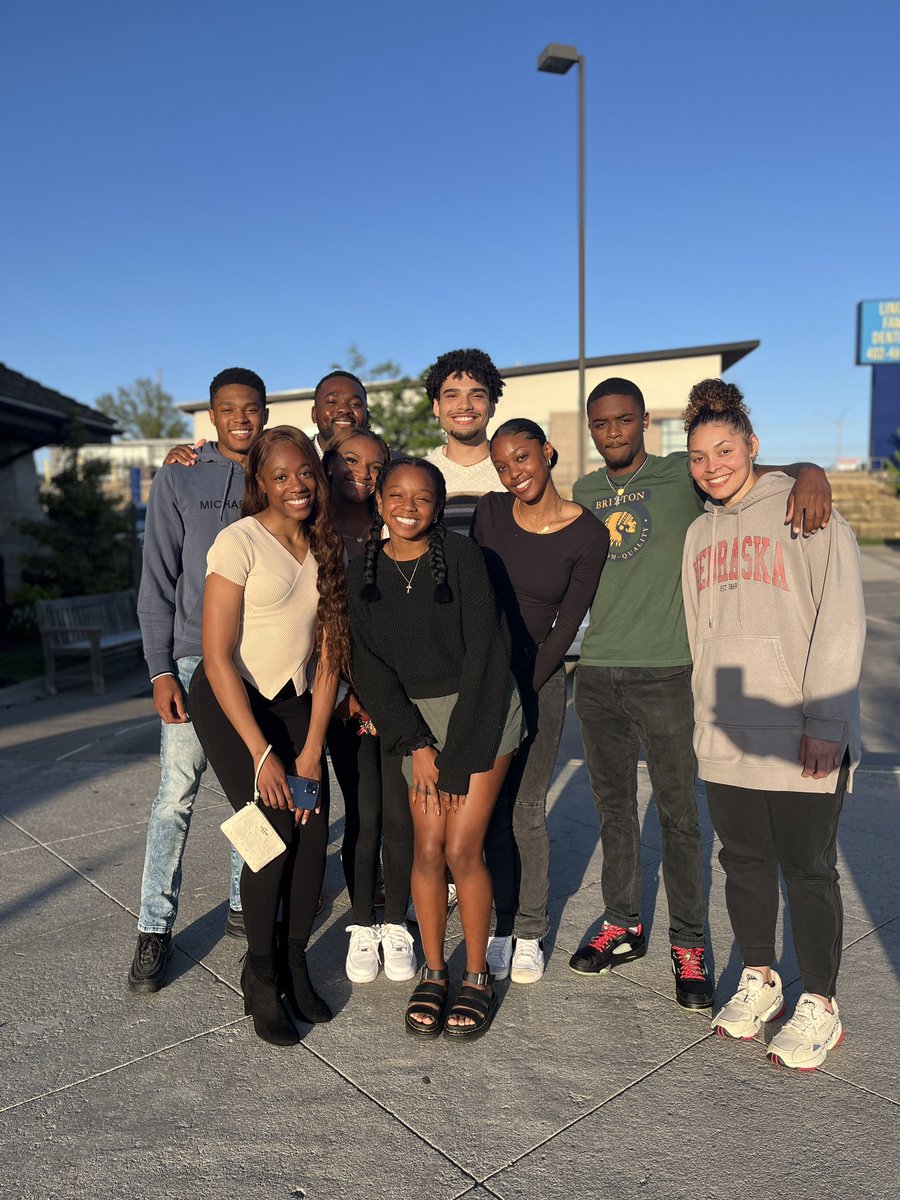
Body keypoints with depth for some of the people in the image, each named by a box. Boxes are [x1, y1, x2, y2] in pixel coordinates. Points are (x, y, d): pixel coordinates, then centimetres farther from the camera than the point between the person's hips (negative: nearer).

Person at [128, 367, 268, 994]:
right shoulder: (178, 481, 1)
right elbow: (158, 583, 0)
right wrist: (161, 671, -6)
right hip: (195, 659, -2)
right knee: (176, 797, 0)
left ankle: (245, 906, 27)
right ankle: (155, 929, 13)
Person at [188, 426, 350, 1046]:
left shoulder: (330, 548, 1)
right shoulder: (239, 542, -16)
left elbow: (330, 655, 0)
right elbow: (218, 657, -17)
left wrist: (312, 749, -6)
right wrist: (262, 754, -19)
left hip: (294, 702, 5)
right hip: (230, 702, -5)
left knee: (314, 834, -6)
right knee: (275, 835, -14)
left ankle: (295, 965, 18)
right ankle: (261, 977, 10)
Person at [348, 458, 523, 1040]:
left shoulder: (461, 556, -13)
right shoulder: (363, 572, -1)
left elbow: (483, 654, -15)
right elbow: (370, 667, -1)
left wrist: (457, 756, -15)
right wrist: (416, 744, -9)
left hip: (481, 709, -3)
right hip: (417, 718, 3)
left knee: (461, 849, -5)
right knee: (426, 848, 1)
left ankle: (478, 976, 16)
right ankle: (434, 972, 22)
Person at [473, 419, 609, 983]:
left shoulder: (588, 534, -9)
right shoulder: (490, 511, -1)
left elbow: (567, 625, -7)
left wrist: (521, 692, -9)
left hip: (539, 677, -2)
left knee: (527, 812, 1)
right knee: (491, 810, 6)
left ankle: (530, 933, 19)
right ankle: (502, 924, 22)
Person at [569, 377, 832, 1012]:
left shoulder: (681, 475, -2)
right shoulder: (585, 493, 12)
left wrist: (810, 472, -30)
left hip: (667, 672, -4)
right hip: (598, 673, 4)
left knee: (678, 814, 4)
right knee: (614, 808, 14)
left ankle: (689, 946, 20)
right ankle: (623, 926, 31)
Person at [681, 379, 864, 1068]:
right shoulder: (700, 533, 13)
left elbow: (842, 622, -10)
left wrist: (824, 722, -15)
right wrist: (707, 718, 13)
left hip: (801, 738, -5)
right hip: (727, 738, 5)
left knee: (808, 869, 5)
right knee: (744, 861, 14)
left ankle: (820, 1008, 21)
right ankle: (760, 982, 33)